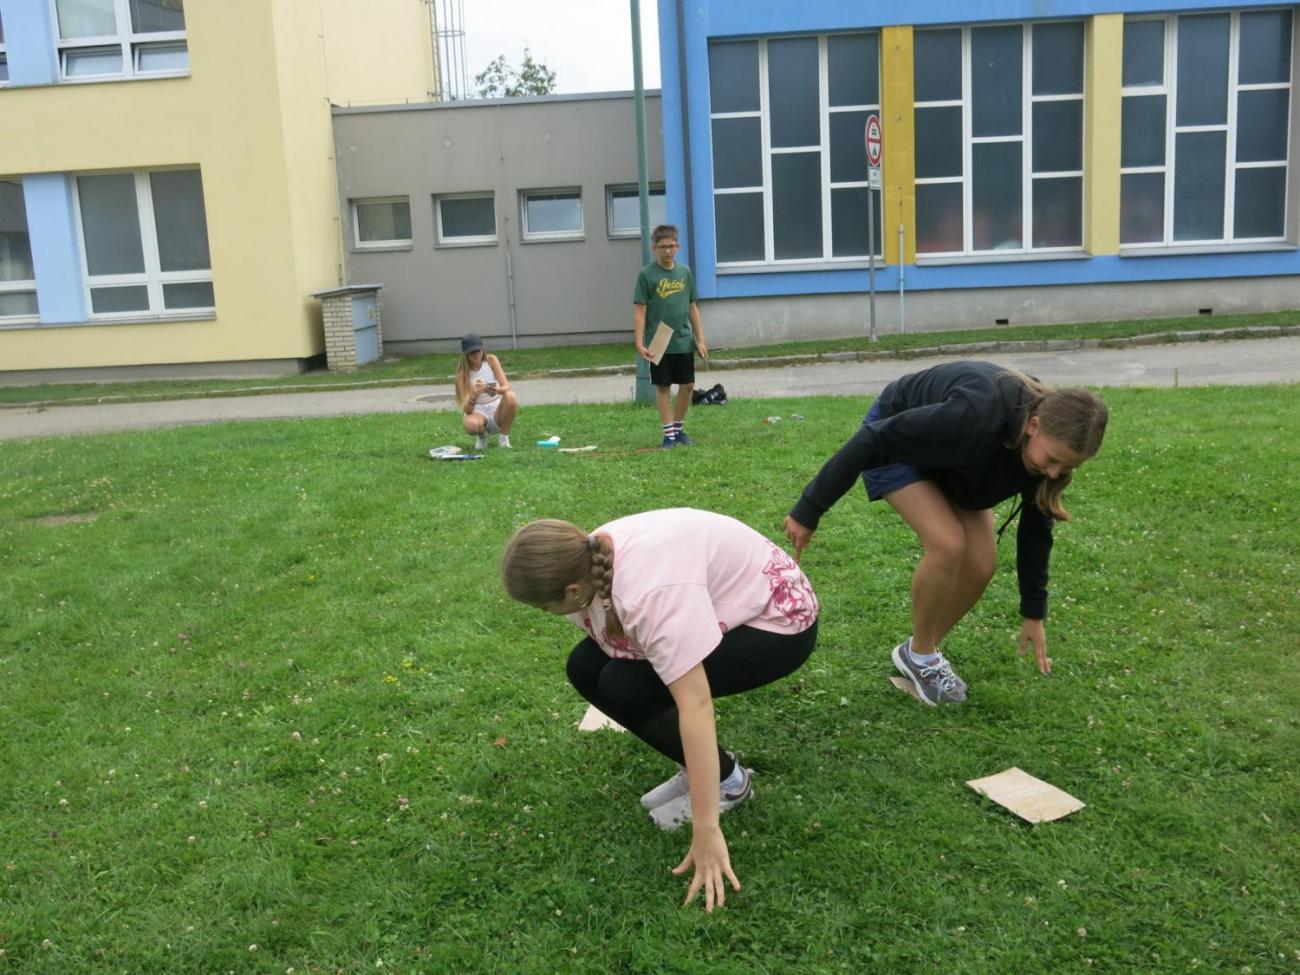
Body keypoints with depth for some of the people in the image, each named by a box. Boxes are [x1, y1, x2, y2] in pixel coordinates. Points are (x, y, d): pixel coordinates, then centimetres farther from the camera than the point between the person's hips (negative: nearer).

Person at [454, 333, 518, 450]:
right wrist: (474, 395, -39)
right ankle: (482, 435, 2)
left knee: (510, 396, -33)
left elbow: (506, 387, -15)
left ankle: (504, 437, -11)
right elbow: (467, 409, -17)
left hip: (497, 410, 1)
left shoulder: (491, 360, -6)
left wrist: (496, 390, -39)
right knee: (471, 424, -39)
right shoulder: (462, 373, -10)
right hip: (478, 412, -1)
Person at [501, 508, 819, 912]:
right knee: (586, 668, -3)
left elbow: (695, 706, -39)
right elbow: (606, 633, 7)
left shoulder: (652, 593, -37)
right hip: (721, 607, 9)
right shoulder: (590, 561, -10)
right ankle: (698, 768, 9)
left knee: (624, 686, -22)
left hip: (777, 621, -9)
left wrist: (706, 830, -36)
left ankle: (727, 780, -1)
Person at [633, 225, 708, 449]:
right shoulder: (646, 274, -7)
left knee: (688, 385, 7)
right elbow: (639, 310, -8)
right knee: (662, 387, 4)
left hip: (684, 342, 4)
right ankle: (668, 434, 11)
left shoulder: (685, 271, 5)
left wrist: (700, 339, 7)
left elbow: (693, 307, 9)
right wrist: (639, 343, -14)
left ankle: (678, 428, 23)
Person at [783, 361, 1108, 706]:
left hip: (953, 459, 6)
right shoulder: (973, 418, -43)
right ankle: (918, 654, -2)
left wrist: (1034, 612, 2)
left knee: (980, 565, -9)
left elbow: (1036, 527, -5)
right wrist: (809, 510, -27)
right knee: (947, 543, -26)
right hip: (894, 441, -6)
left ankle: (925, 654, 14)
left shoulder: (1048, 441, -21)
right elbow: (872, 440, -34)